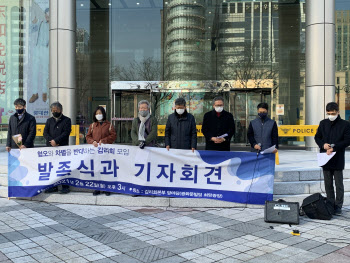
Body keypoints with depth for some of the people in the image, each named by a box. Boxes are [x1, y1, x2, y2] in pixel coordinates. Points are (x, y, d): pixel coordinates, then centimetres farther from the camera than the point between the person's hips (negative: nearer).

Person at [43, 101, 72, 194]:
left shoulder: (67, 120, 6)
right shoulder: (49, 120, 19)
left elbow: (66, 133, -6)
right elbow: (45, 133, 9)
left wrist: (56, 140, -15)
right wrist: (51, 141, -9)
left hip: (63, 147, -4)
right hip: (50, 147, 4)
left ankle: (65, 186, 4)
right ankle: (53, 186, 12)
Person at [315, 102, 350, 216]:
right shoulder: (323, 123, 9)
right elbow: (317, 137, 13)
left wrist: (334, 147, -16)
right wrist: (323, 144, -8)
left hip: (338, 159, -4)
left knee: (339, 184, 2)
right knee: (328, 184, 11)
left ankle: (338, 206, 10)